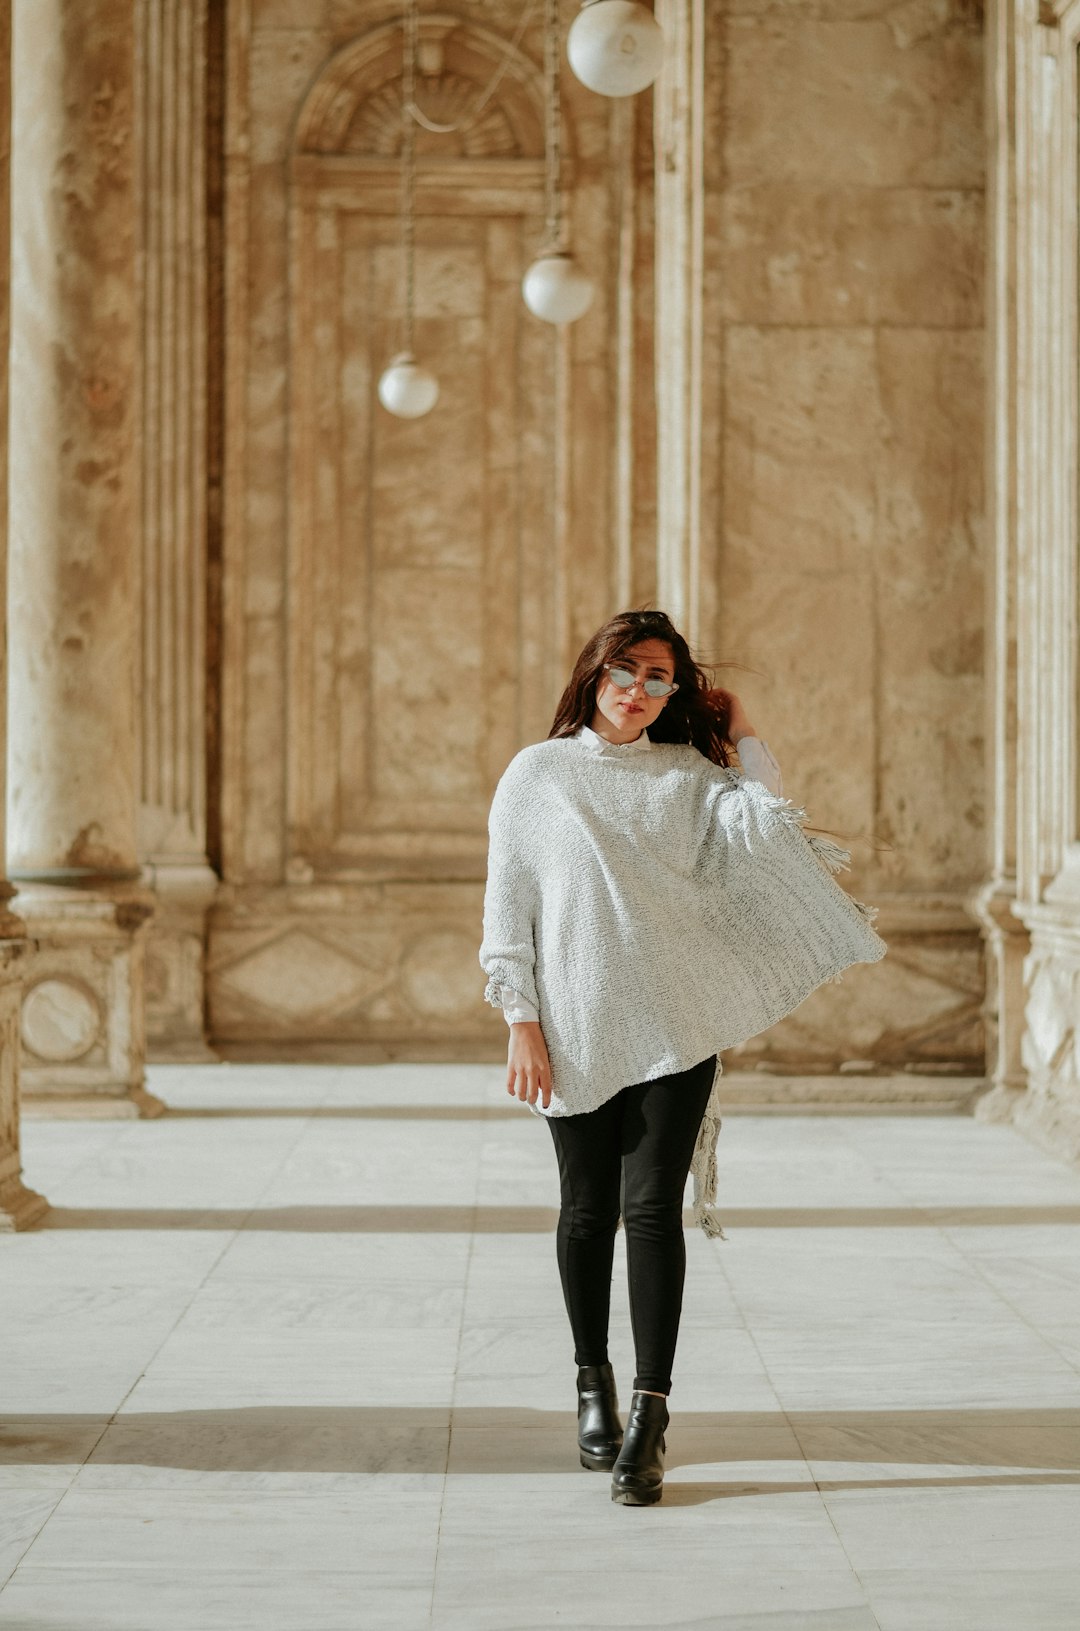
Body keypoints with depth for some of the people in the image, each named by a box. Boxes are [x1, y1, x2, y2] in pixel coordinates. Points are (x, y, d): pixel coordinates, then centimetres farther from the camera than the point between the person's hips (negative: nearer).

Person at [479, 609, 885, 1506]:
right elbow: (509, 906, 4)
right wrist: (523, 1026, -3)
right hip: (578, 1027, 0)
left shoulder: (690, 776, 9)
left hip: (676, 1025, 0)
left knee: (652, 1207, -7)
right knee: (587, 1211, 7)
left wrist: (745, 736, 3)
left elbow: (771, 829, -9)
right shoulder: (538, 774, 6)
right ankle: (594, 1384, 28)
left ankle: (649, 1418, -7)